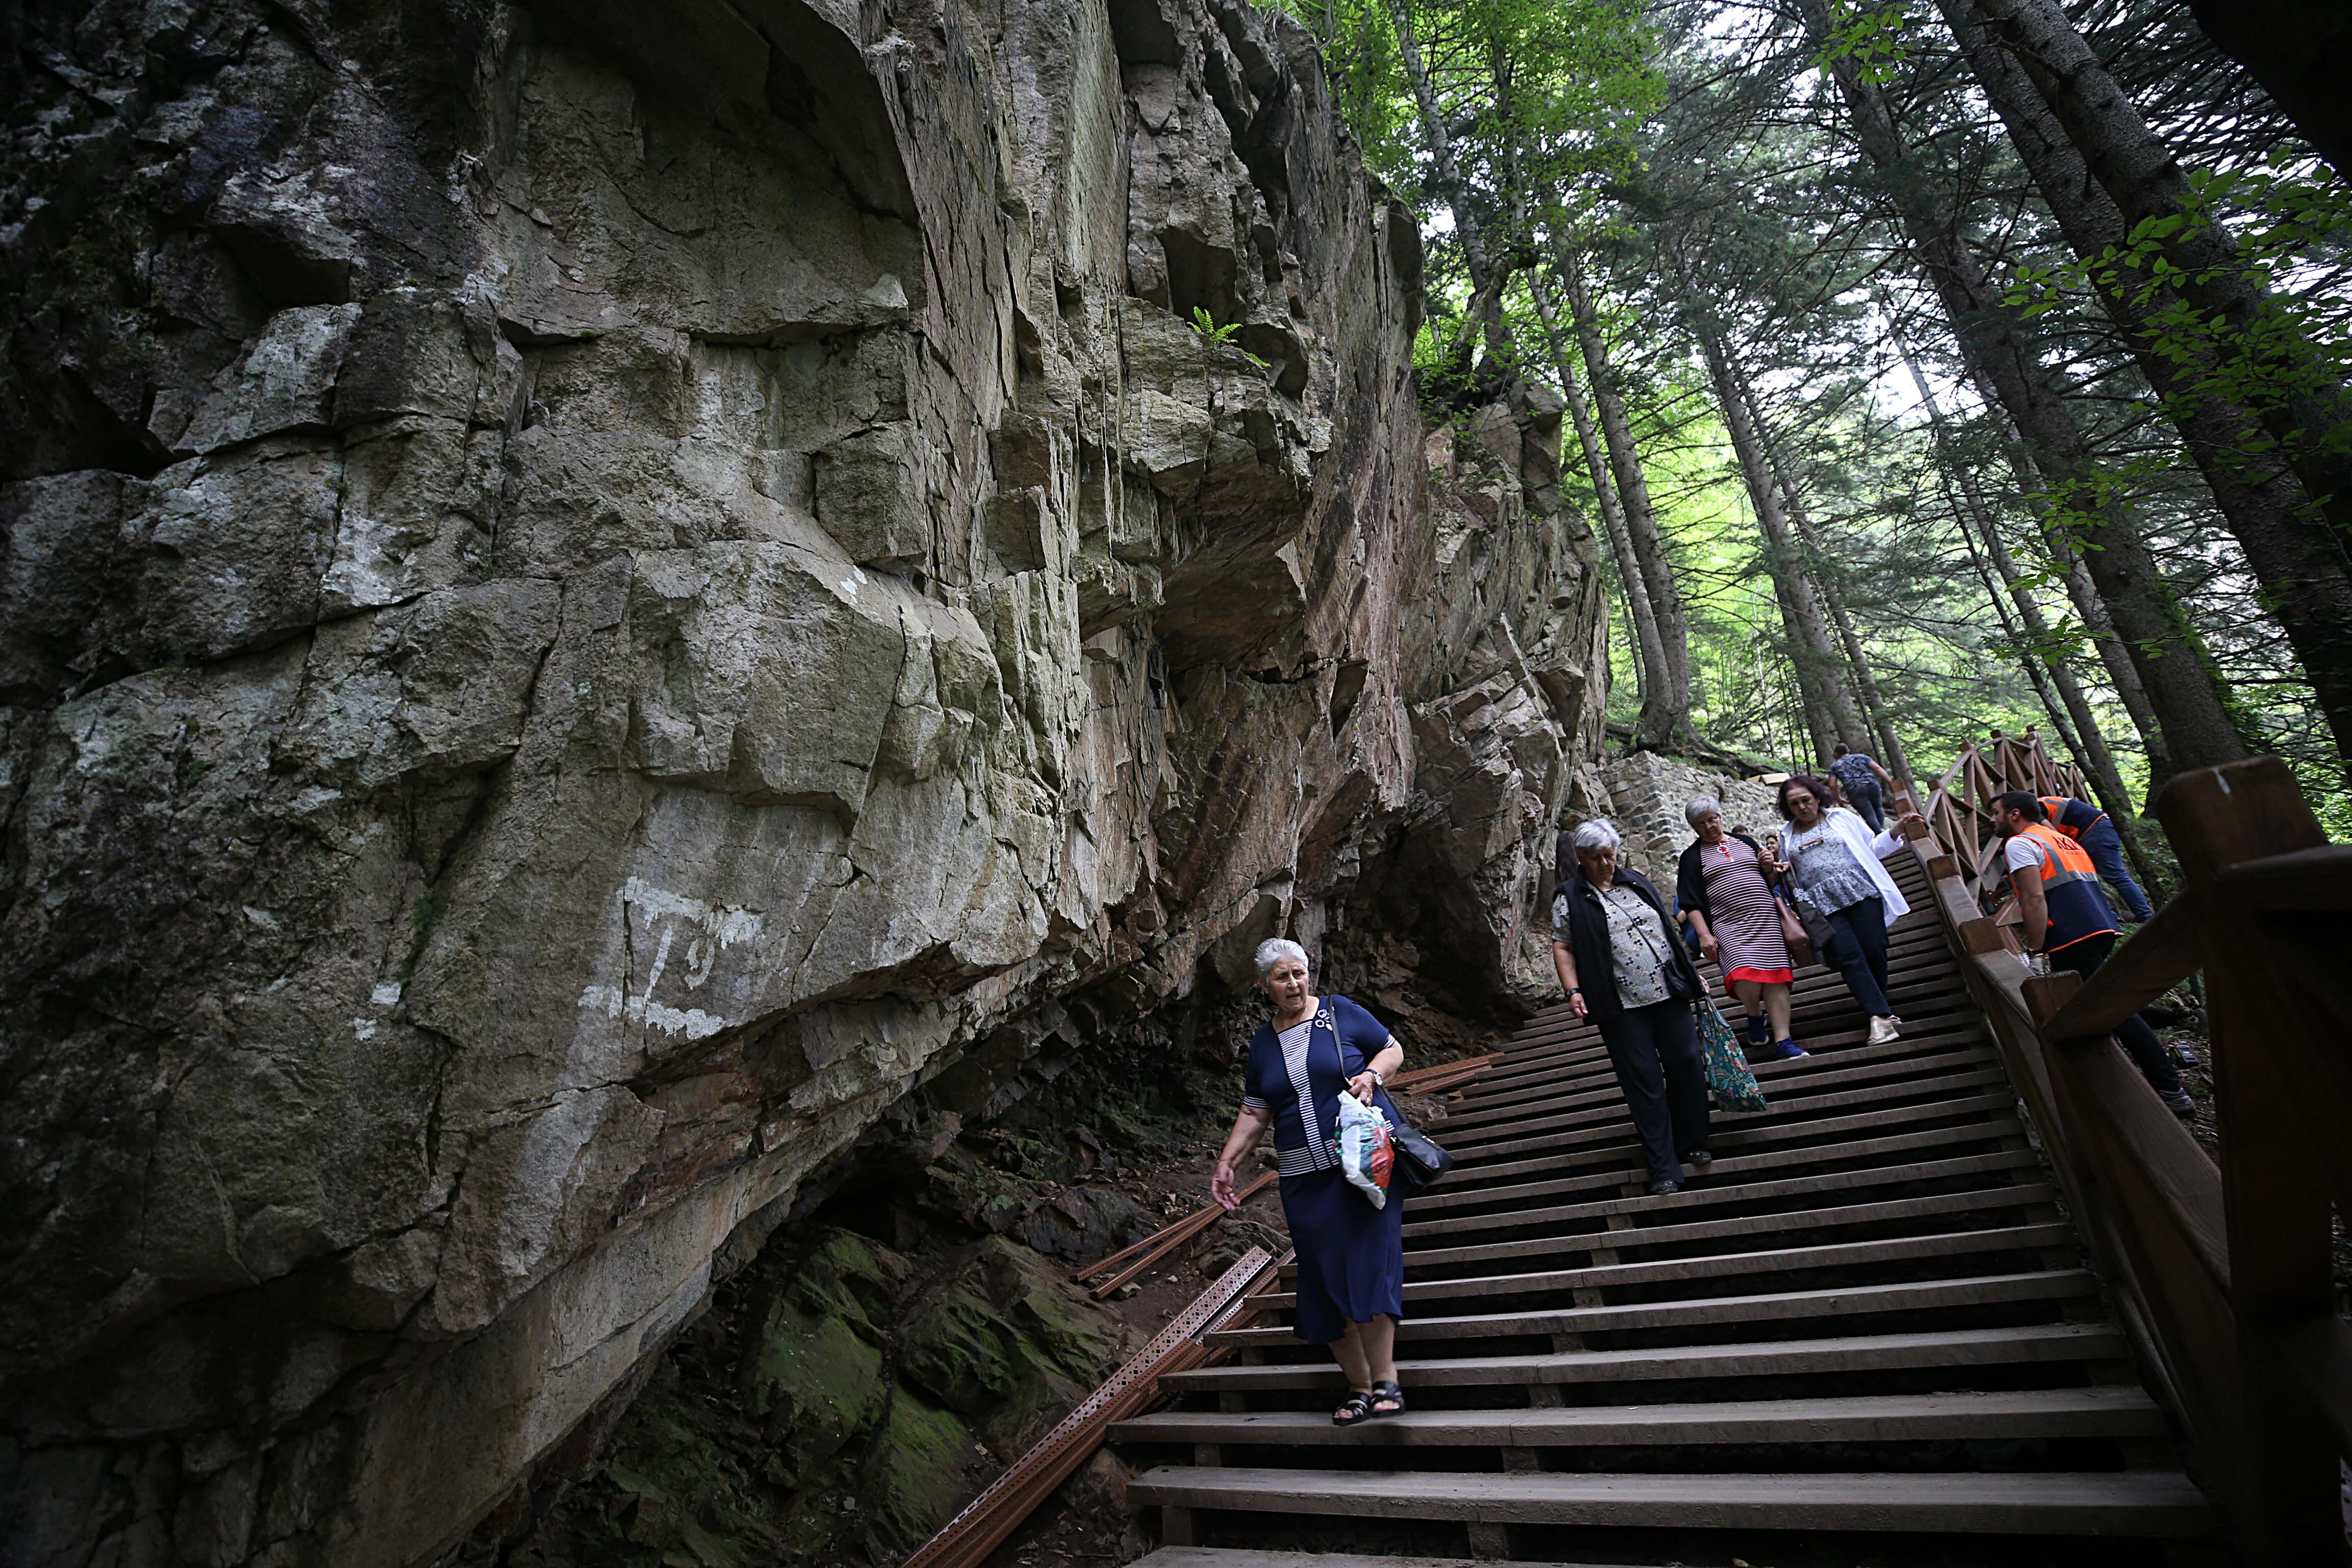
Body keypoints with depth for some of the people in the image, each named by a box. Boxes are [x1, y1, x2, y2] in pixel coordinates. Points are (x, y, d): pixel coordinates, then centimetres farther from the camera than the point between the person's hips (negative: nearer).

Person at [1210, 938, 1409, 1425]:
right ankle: (1359, 1386, 17)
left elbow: (1394, 1050, 7)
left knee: (1369, 1260, -11)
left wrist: (1371, 1075, -13)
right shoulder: (1263, 1043, 10)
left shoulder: (1342, 1013, 0)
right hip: (1306, 1178, 4)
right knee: (1327, 1278, 4)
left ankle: (1385, 1380, 0)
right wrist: (1227, 1163, 7)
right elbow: (1255, 1112, 14)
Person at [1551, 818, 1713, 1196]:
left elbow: (1665, 931, 20)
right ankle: (1664, 1169, 6)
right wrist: (1573, 991, -14)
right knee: (1645, 1083, -1)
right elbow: (1562, 948, -2)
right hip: (1622, 1007, -4)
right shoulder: (1570, 898, 0)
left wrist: (1692, 973, 19)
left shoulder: (1636, 882, 13)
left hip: (1669, 993, 4)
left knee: (1688, 1065, 4)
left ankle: (1691, 1145, 25)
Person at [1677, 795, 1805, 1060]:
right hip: (1728, 926, -3)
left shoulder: (1746, 842, 17)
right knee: (1745, 974, -23)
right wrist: (1704, 934, -10)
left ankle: (1782, 1041, -2)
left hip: (1766, 920, 4)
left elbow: (1772, 879, 25)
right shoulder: (1692, 857, 6)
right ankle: (1755, 1017, 6)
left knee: (1776, 977, -6)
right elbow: (1691, 902, 0)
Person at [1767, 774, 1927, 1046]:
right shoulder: (1786, 836, 14)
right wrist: (1778, 869, 0)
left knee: (1873, 951, -6)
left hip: (1862, 893, 0)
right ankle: (1881, 1015, -14)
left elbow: (1872, 848, 17)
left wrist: (1897, 829, 5)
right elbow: (1788, 878, 22)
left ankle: (1877, 1006, 16)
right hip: (1825, 907, 0)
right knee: (1850, 958, -12)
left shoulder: (1842, 817, 11)